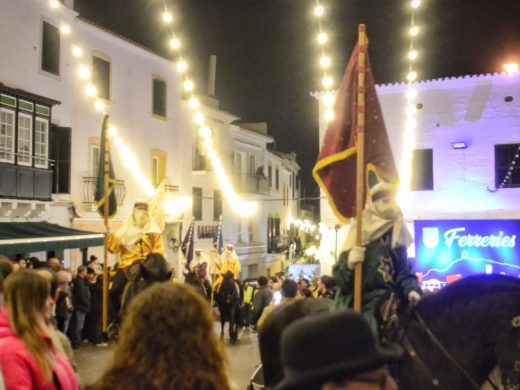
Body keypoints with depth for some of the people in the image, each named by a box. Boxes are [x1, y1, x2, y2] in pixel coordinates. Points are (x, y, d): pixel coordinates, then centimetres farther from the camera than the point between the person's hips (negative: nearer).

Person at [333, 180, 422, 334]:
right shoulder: (361, 234, -4)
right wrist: (349, 265, -28)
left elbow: (404, 272, 15)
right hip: (361, 306, -4)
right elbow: (339, 276, -6)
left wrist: (411, 290, -5)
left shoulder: (397, 237, 11)